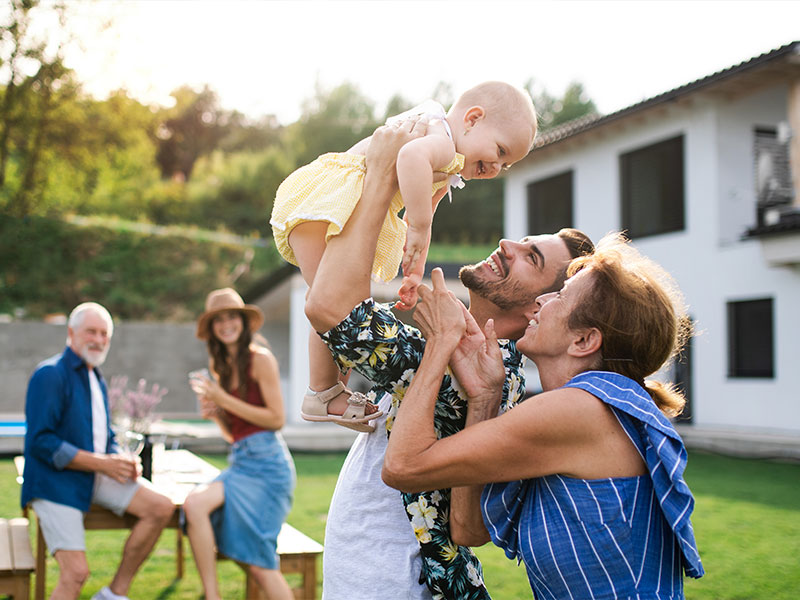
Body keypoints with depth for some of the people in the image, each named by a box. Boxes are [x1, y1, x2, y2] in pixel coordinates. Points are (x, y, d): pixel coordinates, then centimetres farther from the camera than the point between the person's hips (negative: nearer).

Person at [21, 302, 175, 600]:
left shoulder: (97, 381, 18)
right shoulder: (50, 374, -10)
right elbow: (41, 442, -18)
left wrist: (122, 460, -1)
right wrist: (103, 463, -19)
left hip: (96, 476, 8)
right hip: (55, 482, -8)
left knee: (161, 507, -9)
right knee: (76, 572, -20)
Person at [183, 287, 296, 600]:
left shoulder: (260, 359, -4)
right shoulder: (221, 366, 18)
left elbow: (277, 419, -9)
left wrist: (225, 400, -10)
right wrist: (214, 413, 0)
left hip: (266, 462, -7)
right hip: (239, 462, 7)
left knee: (259, 564, -13)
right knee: (194, 504, -23)